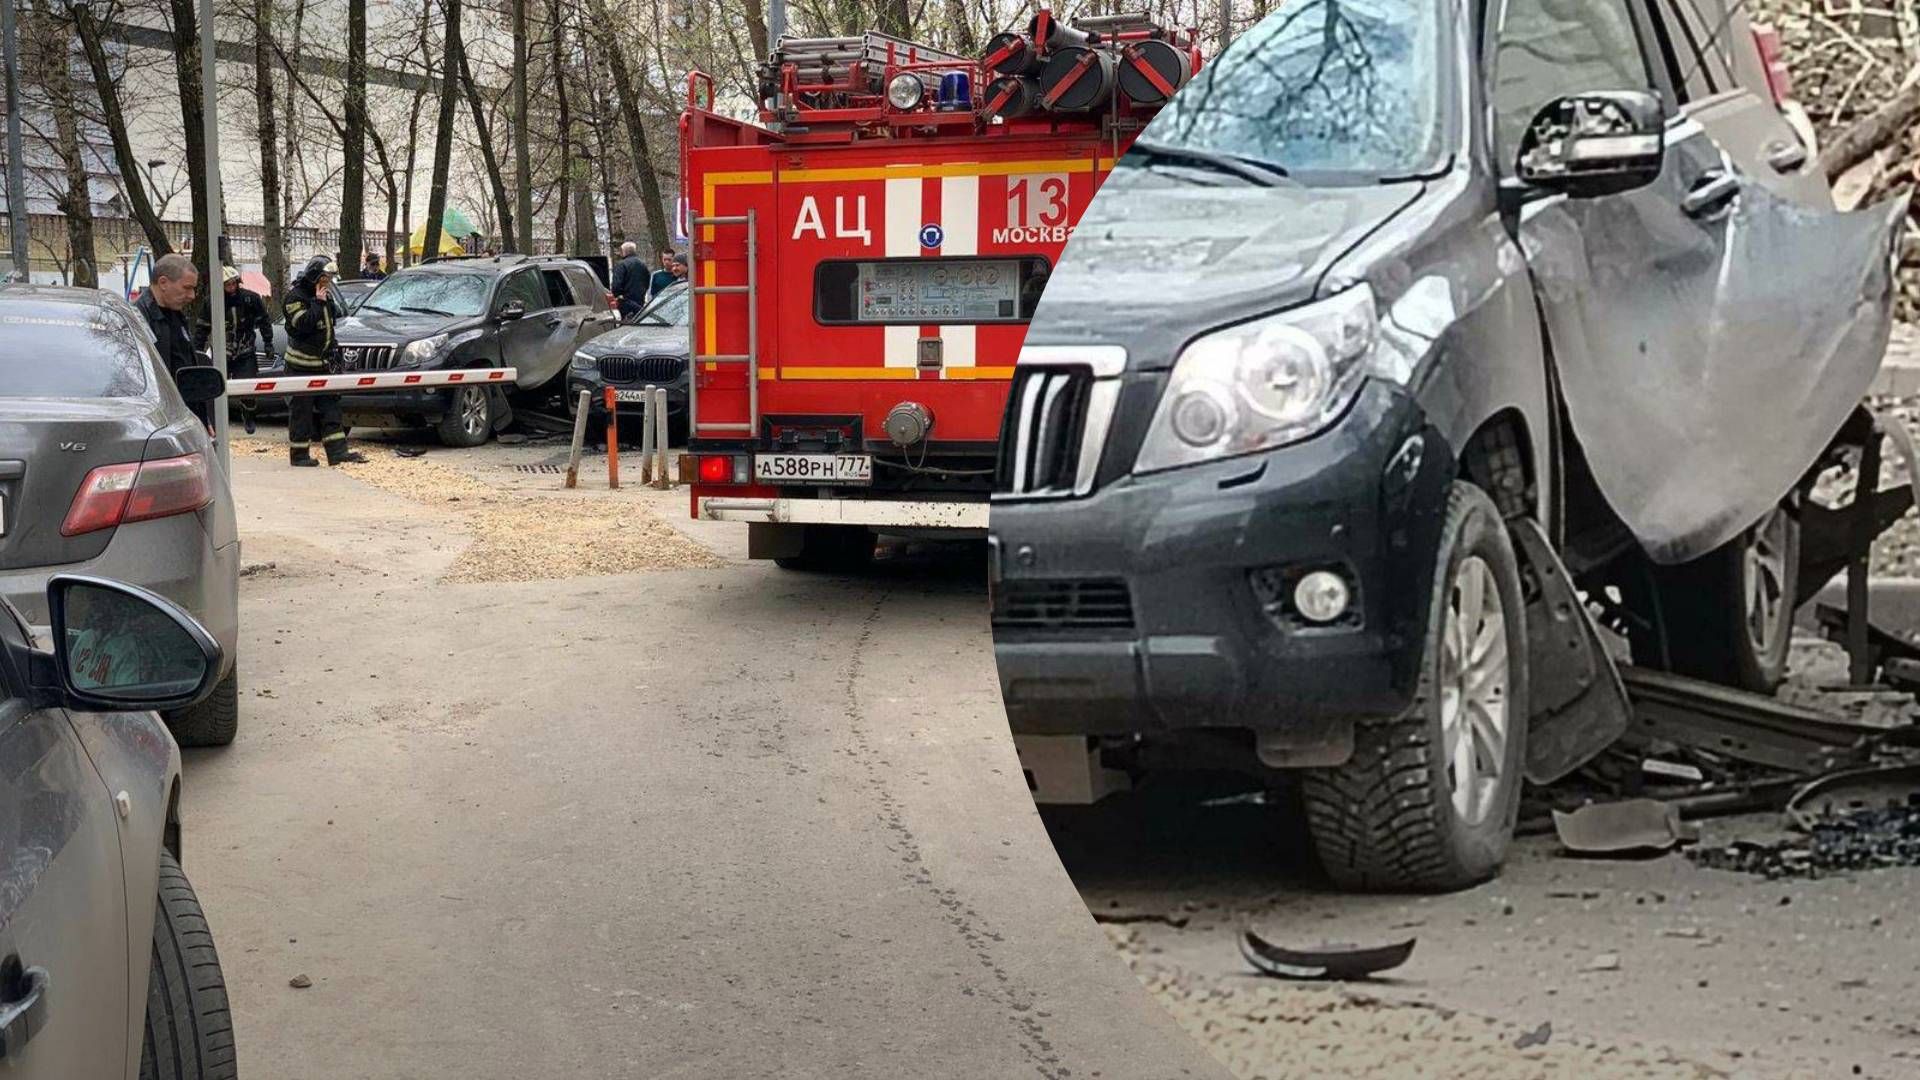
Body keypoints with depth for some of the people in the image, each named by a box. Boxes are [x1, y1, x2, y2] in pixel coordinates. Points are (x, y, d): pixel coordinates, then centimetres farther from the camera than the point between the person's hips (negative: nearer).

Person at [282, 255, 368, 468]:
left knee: (330, 406, 4)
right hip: (301, 364, -8)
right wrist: (318, 303, -19)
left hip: (322, 362, 8)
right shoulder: (295, 296, -11)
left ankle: (337, 452, 4)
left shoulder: (323, 294, 13)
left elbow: (336, 315, 19)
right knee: (301, 409, -3)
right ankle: (299, 455, 3)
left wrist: (329, 301, 3)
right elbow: (302, 324, -23)